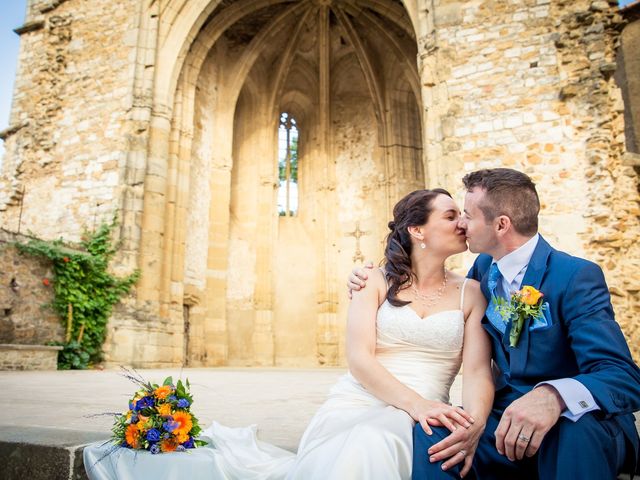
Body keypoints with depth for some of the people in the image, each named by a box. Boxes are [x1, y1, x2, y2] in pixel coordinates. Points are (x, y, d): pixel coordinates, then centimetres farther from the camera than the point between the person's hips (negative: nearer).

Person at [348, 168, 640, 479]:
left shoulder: (576, 277, -15)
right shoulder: (484, 267, 3)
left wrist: (553, 396, -45)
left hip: (581, 426, -2)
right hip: (506, 417, 3)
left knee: (576, 429, -37)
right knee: (428, 434, -26)